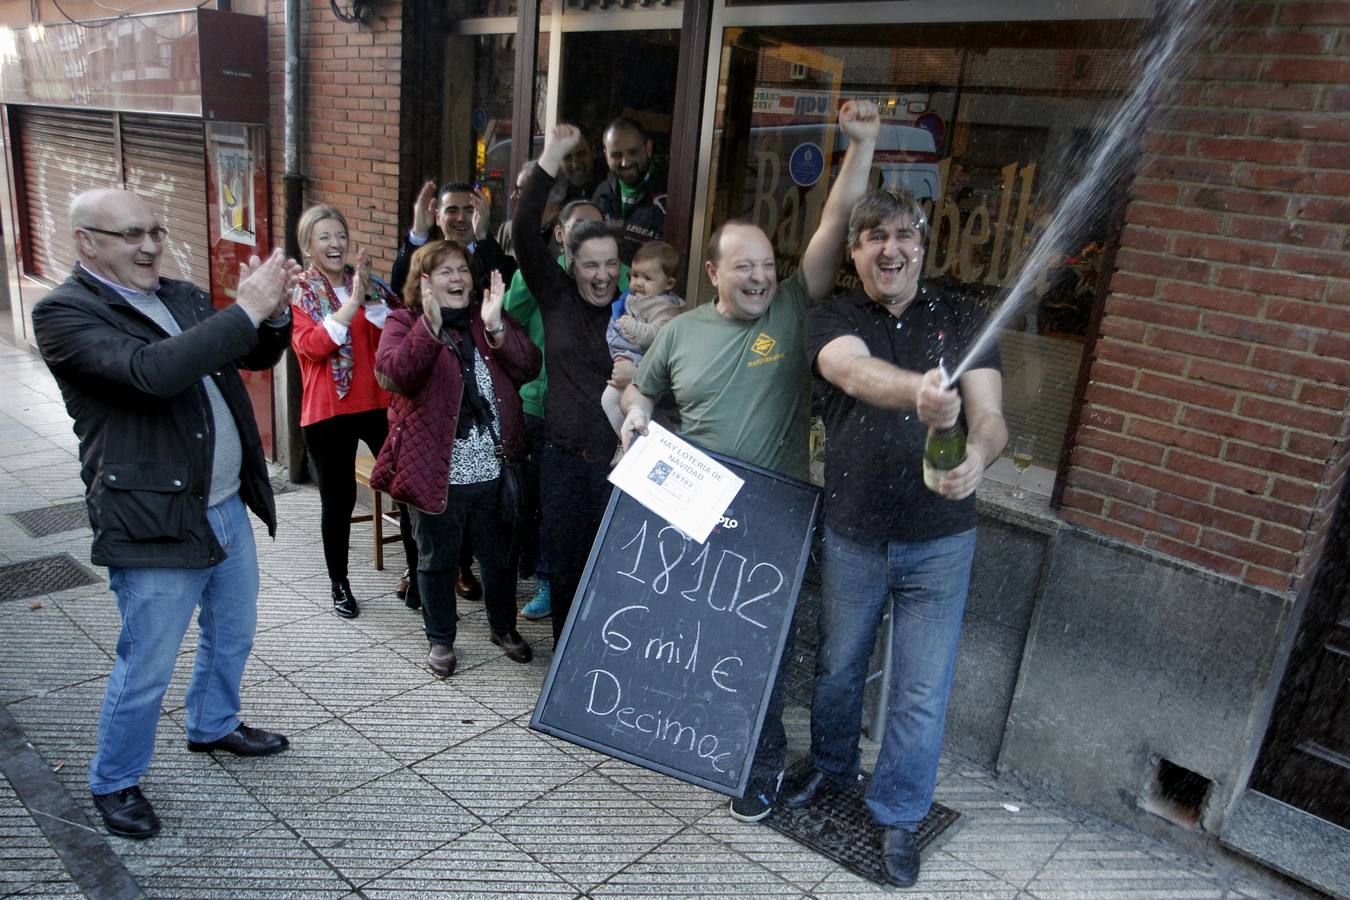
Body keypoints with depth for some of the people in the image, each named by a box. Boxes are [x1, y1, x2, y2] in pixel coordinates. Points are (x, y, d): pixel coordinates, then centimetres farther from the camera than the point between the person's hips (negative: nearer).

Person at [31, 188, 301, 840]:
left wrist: (273, 311, -11)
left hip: (229, 506, 7)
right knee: (145, 671, 8)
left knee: (232, 636, 24)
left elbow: (258, 356, 11)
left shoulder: (183, 298, 7)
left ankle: (213, 726, 49)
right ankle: (114, 782, 33)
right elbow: (152, 371, -31)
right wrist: (245, 309, -29)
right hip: (155, 523, -7)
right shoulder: (65, 314, -14)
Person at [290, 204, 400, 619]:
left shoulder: (370, 283, 9)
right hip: (327, 412, -2)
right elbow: (311, 345, -17)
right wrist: (352, 302, -23)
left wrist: (372, 297, -17)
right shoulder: (297, 293, 0)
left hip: (378, 405, 3)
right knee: (338, 500, 7)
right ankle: (339, 583, 24)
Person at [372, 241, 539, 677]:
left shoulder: (488, 317, 7)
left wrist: (495, 327, -24)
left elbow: (528, 367, -8)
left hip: (494, 469, 3)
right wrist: (430, 325, -35)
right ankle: (440, 638, 32)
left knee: (499, 555, 17)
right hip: (438, 472, -3)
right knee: (438, 559, 12)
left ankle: (504, 628, 39)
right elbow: (397, 372, -23)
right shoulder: (404, 322, -2)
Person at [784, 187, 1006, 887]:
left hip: (939, 541, 0)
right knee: (837, 667, 19)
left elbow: (990, 416, -11)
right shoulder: (831, 320, -5)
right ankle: (830, 764, 47)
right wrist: (921, 392, -52)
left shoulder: (962, 321, -1)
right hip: (852, 534, 0)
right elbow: (857, 373, -29)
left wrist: (978, 455, -36)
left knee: (923, 691, 7)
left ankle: (899, 814, 30)